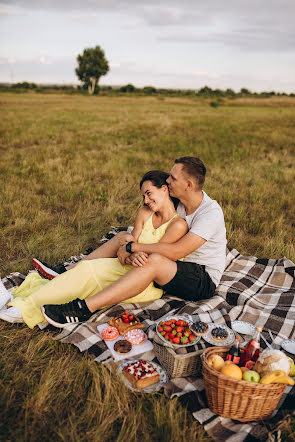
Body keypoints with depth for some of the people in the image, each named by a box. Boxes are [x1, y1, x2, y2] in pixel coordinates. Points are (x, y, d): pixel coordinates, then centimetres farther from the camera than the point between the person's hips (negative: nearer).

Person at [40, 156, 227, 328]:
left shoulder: (211, 213, -24)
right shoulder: (179, 203, 1)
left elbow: (176, 252, -31)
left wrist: (132, 247, -26)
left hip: (204, 282, -8)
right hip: (180, 266, 8)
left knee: (154, 261, -39)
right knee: (123, 237, 2)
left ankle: (85, 308, -39)